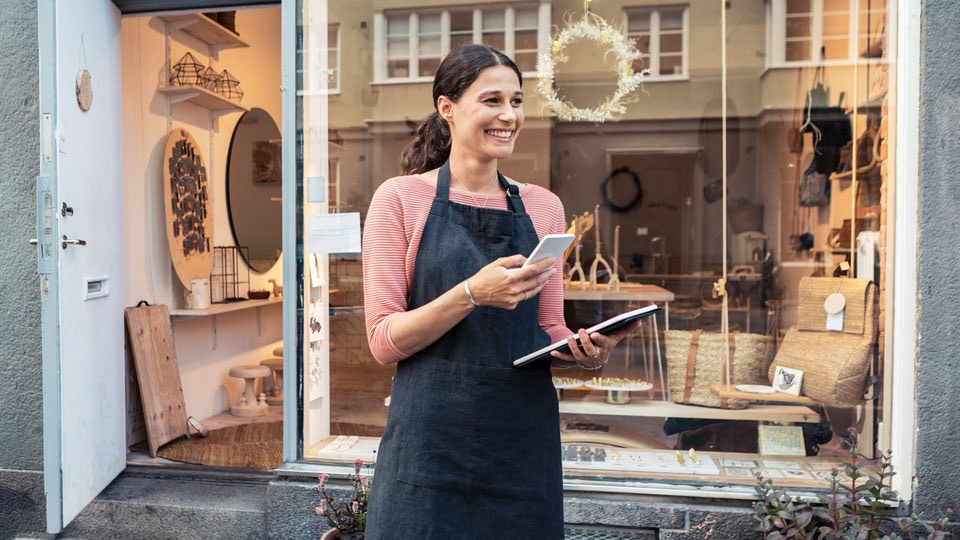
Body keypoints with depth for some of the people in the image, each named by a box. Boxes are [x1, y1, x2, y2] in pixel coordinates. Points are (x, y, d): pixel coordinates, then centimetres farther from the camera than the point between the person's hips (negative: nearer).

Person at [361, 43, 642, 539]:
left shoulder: (542, 206, 7)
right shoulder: (401, 199, -3)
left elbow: (548, 332, 13)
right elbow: (384, 341, -7)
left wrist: (584, 350, -8)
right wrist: (472, 294, -21)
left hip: (524, 444, 4)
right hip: (432, 444, -3)